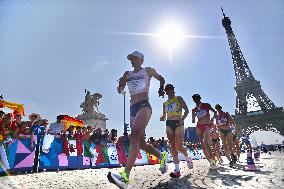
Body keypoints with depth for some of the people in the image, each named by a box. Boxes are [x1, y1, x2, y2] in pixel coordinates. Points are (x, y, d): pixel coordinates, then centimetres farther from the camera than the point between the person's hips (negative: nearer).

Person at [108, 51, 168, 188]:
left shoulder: (148, 71, 11)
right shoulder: (128, 74, 22)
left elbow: (161, 79, 24)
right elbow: (120, 91, 18)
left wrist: (161, 89, 6)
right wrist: (121, 82, -3)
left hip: (144, 106, -6)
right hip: (133, 109, 7)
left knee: (134, 136, -27)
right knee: (141, 143, 8)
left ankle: (125, 175, -35)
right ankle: (162, 156, 32)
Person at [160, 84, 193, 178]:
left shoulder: (178, 98, 7)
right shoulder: (165, 103, 19)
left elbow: (186, 110, -1)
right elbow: (164, 117, 20)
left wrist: (182, 119, -17)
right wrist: (161, 118, -4)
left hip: (178, 123, -4)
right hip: (169, 124, 4)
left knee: (179, 146, -9)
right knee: (172, 146, -1)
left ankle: (187, 158, 24)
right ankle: (177, 169, 2)